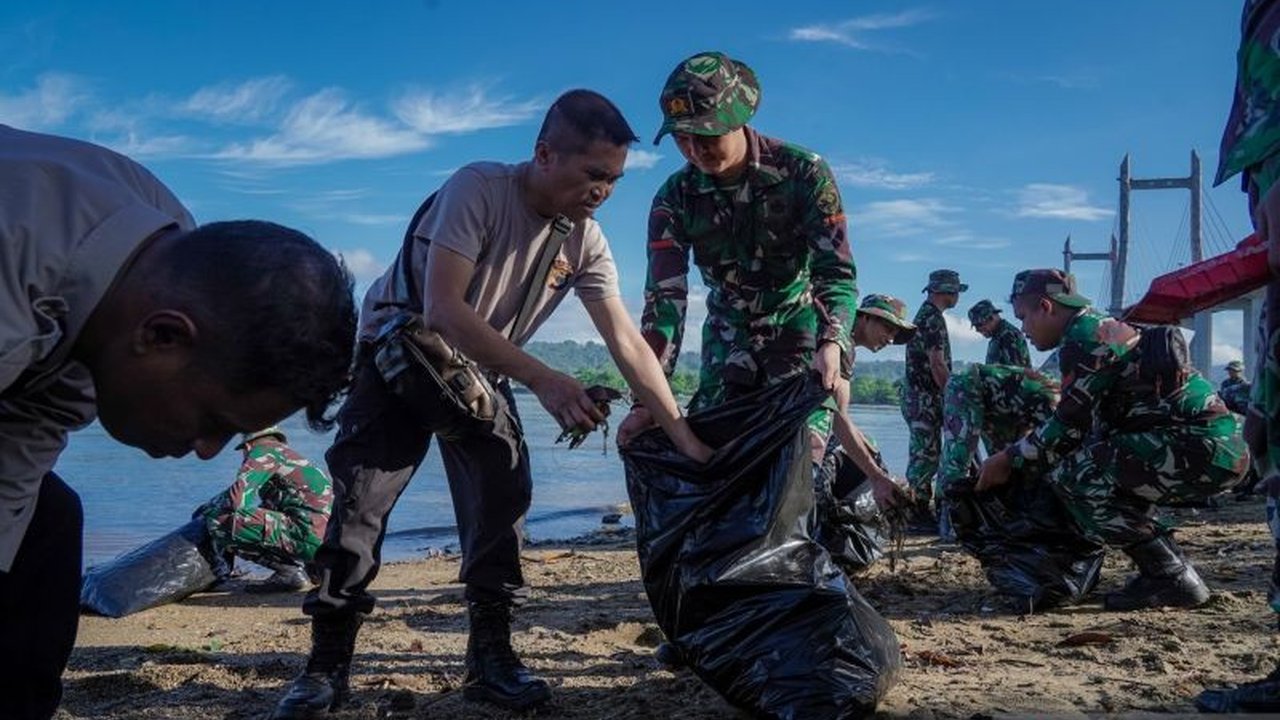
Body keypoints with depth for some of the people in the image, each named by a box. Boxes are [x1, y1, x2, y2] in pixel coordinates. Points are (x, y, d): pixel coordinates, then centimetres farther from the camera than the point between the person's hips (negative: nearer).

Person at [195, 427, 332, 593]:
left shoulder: (263, 451, 3)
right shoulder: (289, 454, 29)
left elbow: (238, 498, -11)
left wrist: (208, 508, 10)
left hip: (311, 535, -9)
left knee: (219, 521, -10)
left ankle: (289, 572, -6)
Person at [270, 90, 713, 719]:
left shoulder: (586, 241, -12)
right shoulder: (478, 189, -29)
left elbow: (628, 343, -11)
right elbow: (443, 309, -36)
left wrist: (684, 436, -16)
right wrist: (541, 379, -40)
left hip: (480, 368, 4)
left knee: (503, 494, -10)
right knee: (361, 495, -12)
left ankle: (490, 655, 1)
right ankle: (327, 663, -1)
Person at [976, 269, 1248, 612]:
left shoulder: (1084, 336, -9)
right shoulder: (1106, 327, 21)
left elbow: (1068, 429, -10)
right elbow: (1091, 428, 23)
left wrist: (1009, 458, 3)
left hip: (1203, 448, -10)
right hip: (1222, 446, 10)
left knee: (1072, 475, -12)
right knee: (1095, 465, 19)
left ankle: (1171, 579, -7)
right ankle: (1171, 569, 15)